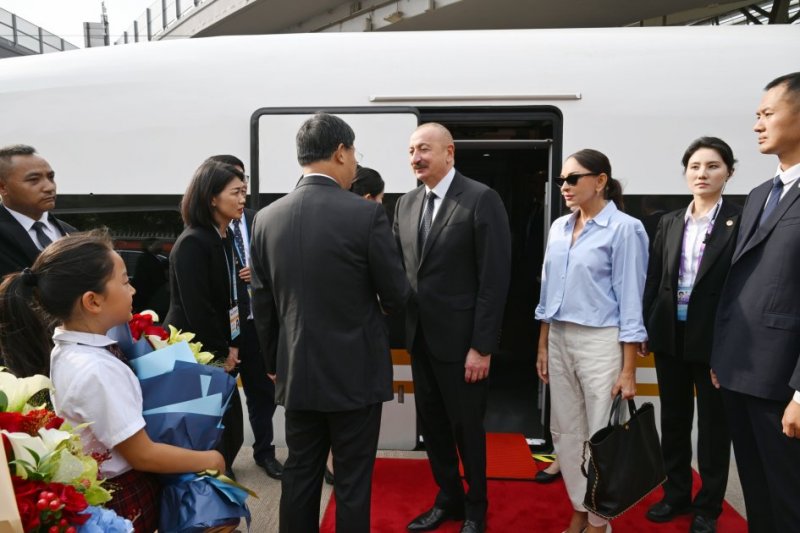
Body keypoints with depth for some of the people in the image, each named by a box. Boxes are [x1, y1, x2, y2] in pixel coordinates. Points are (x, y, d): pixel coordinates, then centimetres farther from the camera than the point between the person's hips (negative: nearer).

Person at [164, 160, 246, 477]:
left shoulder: (222, 239, 8)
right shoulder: (192, 243, -20)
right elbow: (197, 308, -22)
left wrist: (231, 345, 2)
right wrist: (221, 352, -12)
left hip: (216, 351, 8)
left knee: (230, 428, 14)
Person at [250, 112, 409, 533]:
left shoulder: (266, 218, -1)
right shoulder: (366, 214, -15)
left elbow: (262, 307, 5)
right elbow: (397, 295, -7)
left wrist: (275, 365, 17)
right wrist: (381, 308, 16)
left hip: (297, 374, 5)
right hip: (355, 373, -4)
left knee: (299, 475, 17)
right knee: (353, 481, 10)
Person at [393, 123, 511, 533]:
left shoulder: (481, 199, -11)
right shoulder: (406, 203, 8)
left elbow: (494, 279, -14)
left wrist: (482, 346, -16)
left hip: (461, 339, -5)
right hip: (420, 336, 6)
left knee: (466, 427, 10)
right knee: (432, 425, 16)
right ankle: (448, 498, 38)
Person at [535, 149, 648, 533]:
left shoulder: (624, 228, -9)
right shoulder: (559, 227, 8)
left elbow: (630, 301, -10)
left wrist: (628, 370, -12)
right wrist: (542, 347, 12)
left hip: (601, 342, -6)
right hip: (559, 339, 6)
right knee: (565, 431, 12)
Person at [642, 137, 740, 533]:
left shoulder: (741, 221, -5)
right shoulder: (669, 223, 8)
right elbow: (653, 280, 8)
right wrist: (643, 330, 5)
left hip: (715, 337, -4)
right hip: (670, 334, 4)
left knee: (713, 424, 10)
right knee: (673, 419, 14)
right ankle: (676, 494, 31)